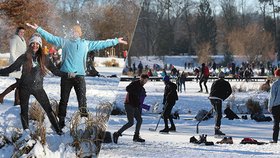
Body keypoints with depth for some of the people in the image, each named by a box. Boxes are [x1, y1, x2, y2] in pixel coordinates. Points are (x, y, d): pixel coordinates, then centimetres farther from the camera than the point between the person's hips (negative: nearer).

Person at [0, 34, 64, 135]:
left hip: (38, 88, 0)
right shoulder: (24, 57, -3)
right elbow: (11, 68, 0)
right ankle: (26, 131, 19)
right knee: (24, 110, 7)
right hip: (24, 88, 0)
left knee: (48, 109, -4)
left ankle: (58, 130, 0)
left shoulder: (43, 58, -1)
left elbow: (55, 71, 2)